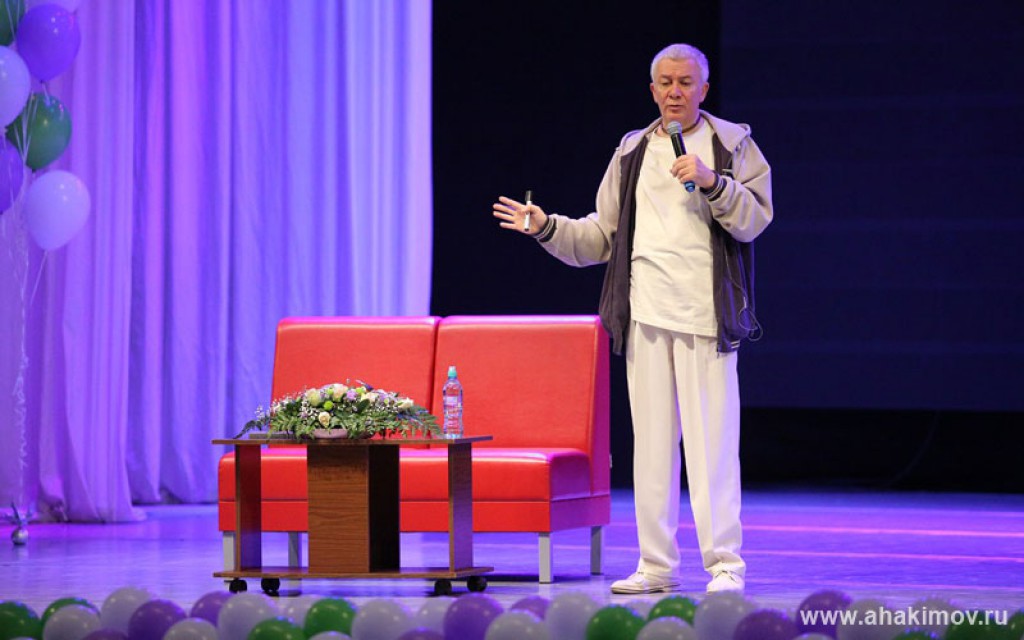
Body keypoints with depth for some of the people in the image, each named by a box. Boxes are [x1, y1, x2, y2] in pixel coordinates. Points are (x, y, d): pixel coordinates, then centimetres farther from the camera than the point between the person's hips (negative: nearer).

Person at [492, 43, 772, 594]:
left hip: (704, 312, -4)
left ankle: (725, 564, -4)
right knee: (651, 440, 5)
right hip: (644, 311, 4)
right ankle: (657, 564, 10)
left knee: (711, 439, -8)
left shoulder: (732, 143, 6)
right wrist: (548, 228, 8)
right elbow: (603, 235, 19)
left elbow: (755, 217, -4)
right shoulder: (633, 151, 18)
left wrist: (712, 182, -17)